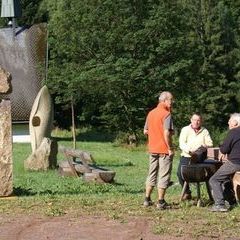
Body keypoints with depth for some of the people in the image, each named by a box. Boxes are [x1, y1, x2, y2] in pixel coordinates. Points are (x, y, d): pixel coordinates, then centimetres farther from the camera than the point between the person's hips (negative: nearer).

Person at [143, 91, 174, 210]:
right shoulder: (166, 114, -14)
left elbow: (145, 131, 15)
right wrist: (170, 148, -15)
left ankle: (147, 199, 18)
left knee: (152, 174, 15)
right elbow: (166, 133, -21)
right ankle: (161, 202, 1)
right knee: (163, 175, 0)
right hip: (164, 150, -7)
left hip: (152, 149, 7)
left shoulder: (151, 113, 10)